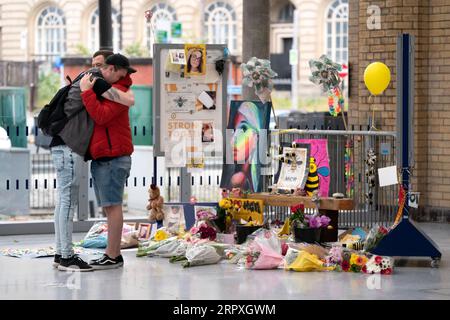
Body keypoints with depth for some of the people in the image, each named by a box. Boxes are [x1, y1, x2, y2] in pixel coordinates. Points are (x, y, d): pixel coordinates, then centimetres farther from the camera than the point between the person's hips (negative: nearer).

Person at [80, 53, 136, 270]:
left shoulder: (118, 92, -11)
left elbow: (101, 116, -23)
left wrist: (87, 91, -18)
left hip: (113, 157, -10)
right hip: (101, 158, 10)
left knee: (112, 206, -10)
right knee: (109, 207, 10)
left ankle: (113, 257, -10)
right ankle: (114, 254, 13)